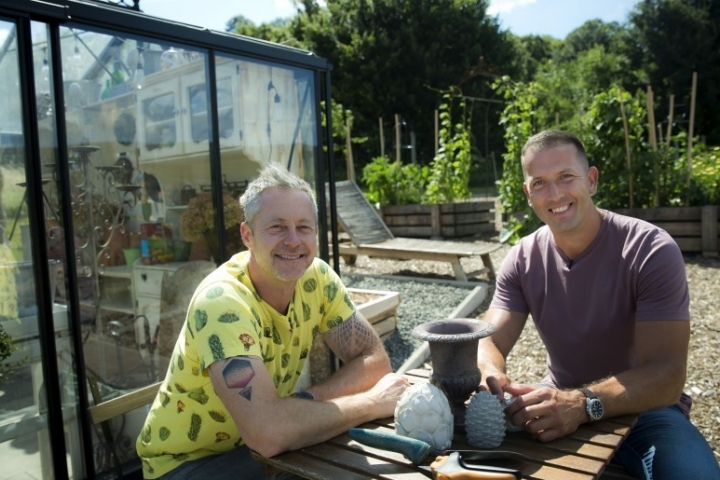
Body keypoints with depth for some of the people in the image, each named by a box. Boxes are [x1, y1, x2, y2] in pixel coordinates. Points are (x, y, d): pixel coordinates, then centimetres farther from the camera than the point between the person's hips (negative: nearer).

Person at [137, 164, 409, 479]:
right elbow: (267, 433, -39)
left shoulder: (317, 277, -12)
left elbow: (375, 361, -8)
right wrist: (374, 402, -28)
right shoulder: (221, 302, -31)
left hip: (255, 444, 6)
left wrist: (306, 403, -24)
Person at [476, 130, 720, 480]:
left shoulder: (652, 250, -18)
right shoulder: (522, 260, -6)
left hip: (643, 408, -2)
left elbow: (665, 374, -25)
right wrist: (490, 374, -37)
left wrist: (583, 403, -42)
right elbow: (489, 342, -12)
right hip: (560, 402, 3)